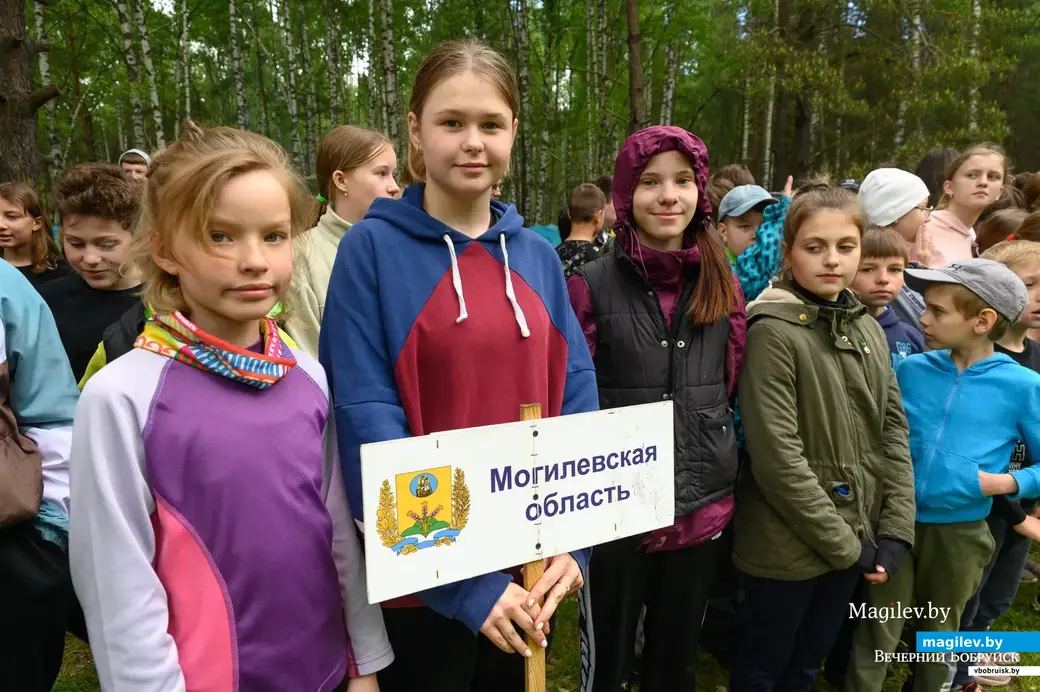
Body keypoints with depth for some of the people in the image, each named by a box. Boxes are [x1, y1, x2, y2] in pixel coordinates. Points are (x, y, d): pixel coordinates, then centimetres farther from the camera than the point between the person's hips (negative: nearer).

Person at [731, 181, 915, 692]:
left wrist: (895, 530, -3)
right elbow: (777, 459, -21)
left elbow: (894, 431, 6)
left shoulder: (868, 329, 5)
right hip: (787, 547, -6)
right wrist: (842, 543, -15)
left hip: (858, 540, 6)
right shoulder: (773, 332, -18)